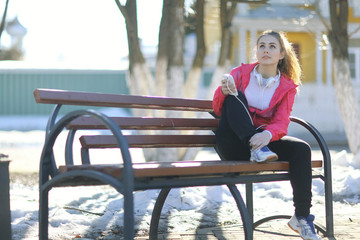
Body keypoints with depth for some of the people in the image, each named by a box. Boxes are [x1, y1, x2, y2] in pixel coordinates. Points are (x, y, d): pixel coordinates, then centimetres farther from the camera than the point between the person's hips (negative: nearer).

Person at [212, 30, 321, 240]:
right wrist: (223, 91, -23)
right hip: (234, 145, -1)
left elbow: (282, 122, -6)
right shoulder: (241, 73, 5)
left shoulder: (287, 86, 7)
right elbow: (218, 109, 2)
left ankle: (302, 217, -15)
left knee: (302, 149, -25)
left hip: (263, 138, 1)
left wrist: (268, 134, -32)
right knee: (234, 97, -23)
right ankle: (257, 151, -35)